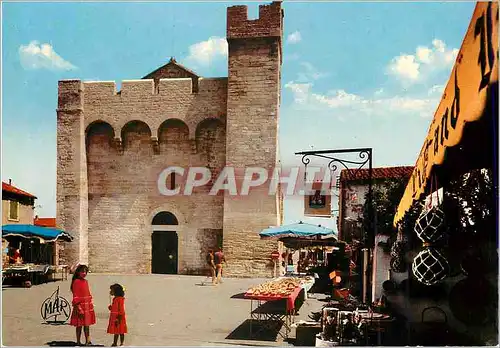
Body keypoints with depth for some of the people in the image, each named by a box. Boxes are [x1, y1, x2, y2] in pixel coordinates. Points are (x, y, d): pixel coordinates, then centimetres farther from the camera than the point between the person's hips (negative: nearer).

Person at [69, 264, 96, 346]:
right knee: (79, 325, 2)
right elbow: (75, 296, -13)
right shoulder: (76, 282, -10)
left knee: (87, 325, 12)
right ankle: (78, 342, 11)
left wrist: (91, 305, 13)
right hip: (80, 306, -7)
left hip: (88, 306, 7)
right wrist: (78, 308, -17)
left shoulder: (86, 281, 11)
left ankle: (88, 341, 20)